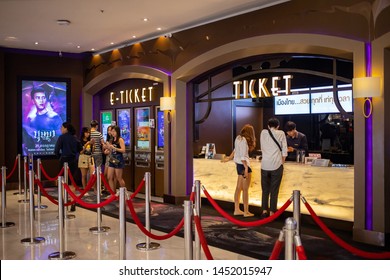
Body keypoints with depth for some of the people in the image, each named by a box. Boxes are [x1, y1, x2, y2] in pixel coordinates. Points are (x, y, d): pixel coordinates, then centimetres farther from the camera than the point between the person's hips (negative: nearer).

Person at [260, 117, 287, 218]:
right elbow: (284, 150, 1)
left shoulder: (263, 132, 6)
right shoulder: (281, 133, 1)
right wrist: (282, 162, 12)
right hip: (276, 165, -2)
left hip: (265, 164, 2)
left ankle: (264, 211, 13)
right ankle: (272, 212, 6)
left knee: (265, 189, 12)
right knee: (274, 189, 4)